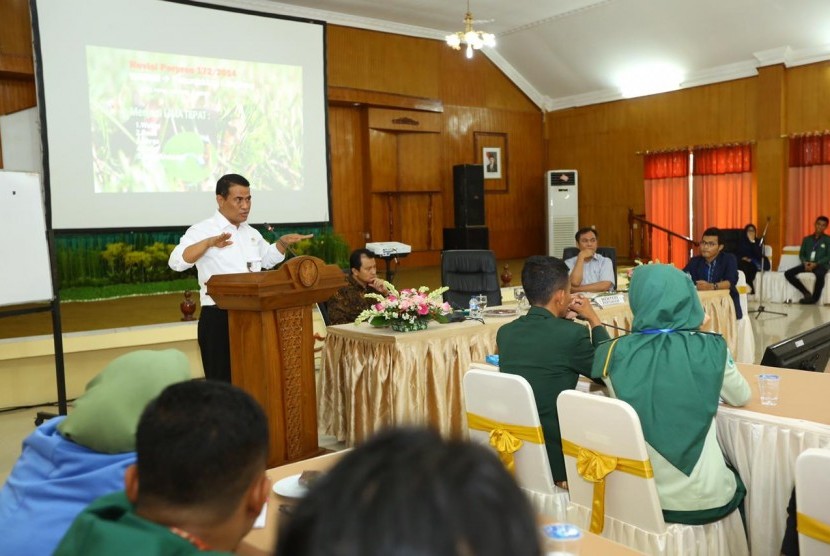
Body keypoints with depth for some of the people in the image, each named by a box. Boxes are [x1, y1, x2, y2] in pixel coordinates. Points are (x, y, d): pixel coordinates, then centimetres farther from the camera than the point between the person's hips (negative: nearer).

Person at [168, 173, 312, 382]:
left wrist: (283, 242, 12)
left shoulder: (251, 232, 13)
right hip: (219, 318, -6)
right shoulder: (202, 231, -8)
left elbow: (269, 259, 29)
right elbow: (176, 262, -23)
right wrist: (209, 243, -34)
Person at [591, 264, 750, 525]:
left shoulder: (616, 353, -11)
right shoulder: (711, 349, -12)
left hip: (638, 496, 2)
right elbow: (742, 397, 7)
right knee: (736, 482, 34)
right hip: (703, 499, -1)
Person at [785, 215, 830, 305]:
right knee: (788, 273, -19)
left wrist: (816, 264, -18)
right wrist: (805, 262, -9)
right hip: (807, 264, 5)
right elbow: (801, 254, 14)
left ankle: (814, 298, -22)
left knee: (820, 275, -41)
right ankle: (806, 293, -13)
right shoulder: (807, 239, 19)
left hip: (821, 265, -4)